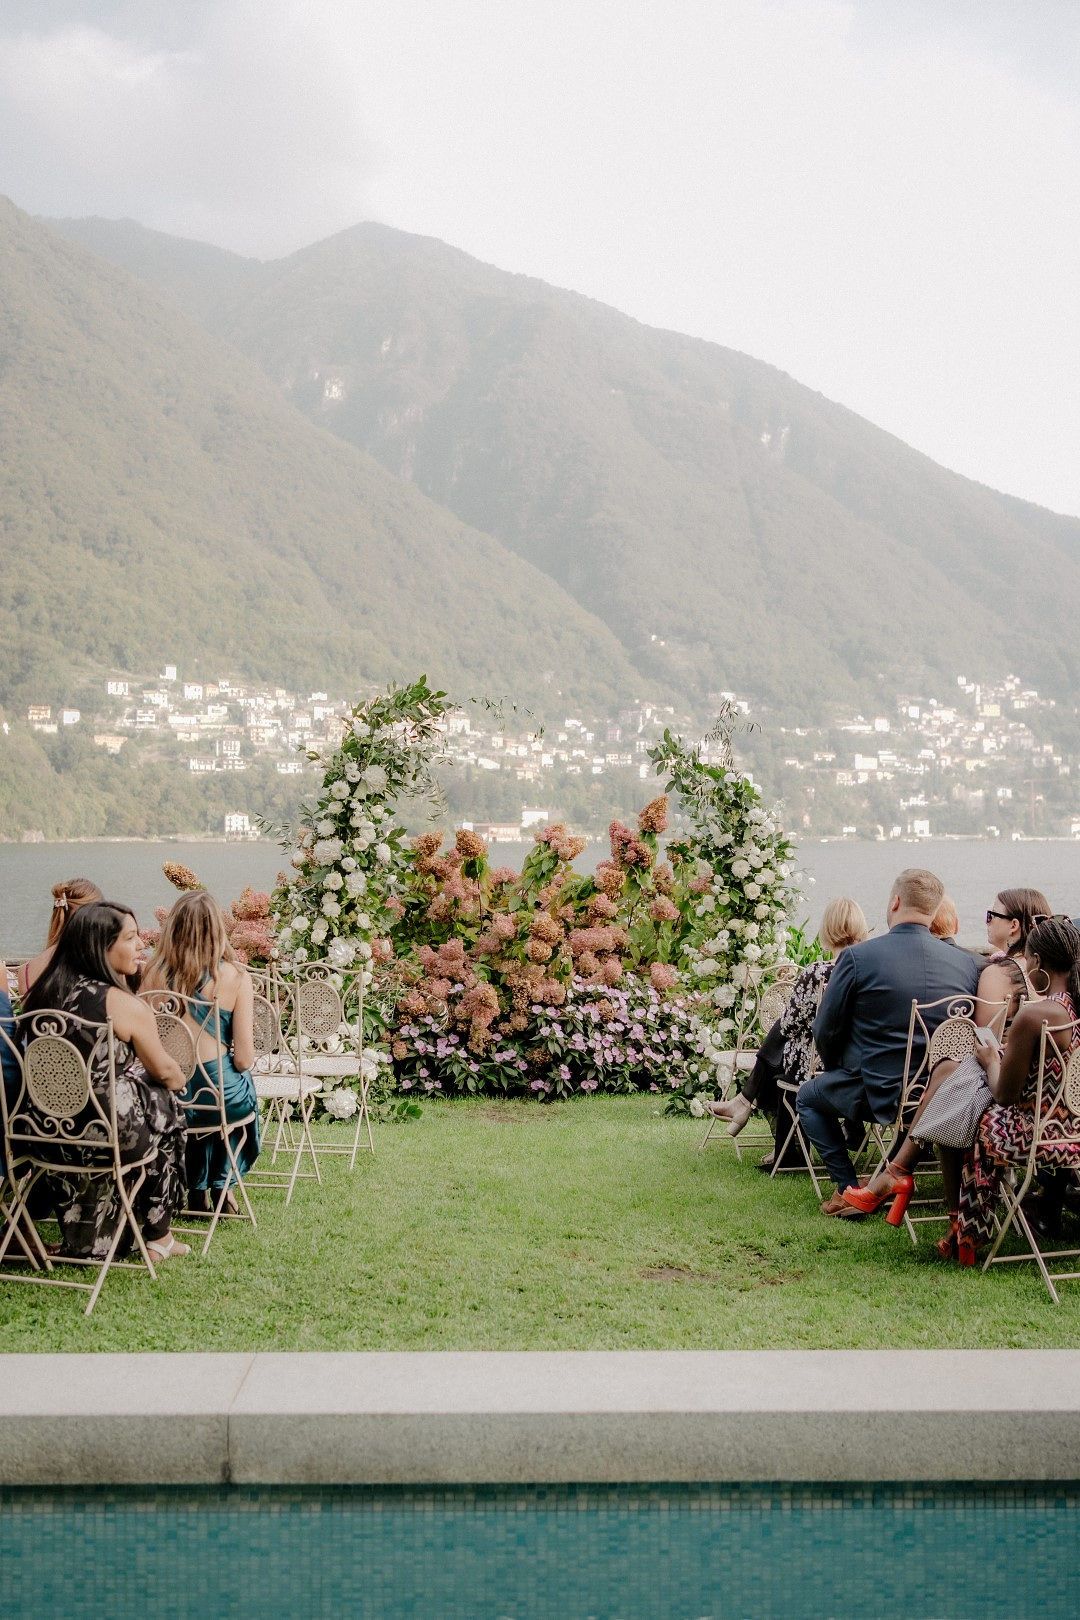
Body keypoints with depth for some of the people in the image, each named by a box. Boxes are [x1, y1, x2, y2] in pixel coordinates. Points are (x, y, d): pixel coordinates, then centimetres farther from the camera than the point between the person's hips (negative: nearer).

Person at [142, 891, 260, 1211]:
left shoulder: (154, 973, -4)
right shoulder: (234, 977, -10)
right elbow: (244, 1060, -9)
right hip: (220, 1095, -2)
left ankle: (197, 1188, 46)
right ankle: (221, 1184, 41)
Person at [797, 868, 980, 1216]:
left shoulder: (857, 957, -14)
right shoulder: (967, 963, -4)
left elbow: (826, 1032, -6)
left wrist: (836, 1069, 15)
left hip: (879, 1095, -4)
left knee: (808, 1096, 24)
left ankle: (848, 1188, 16)